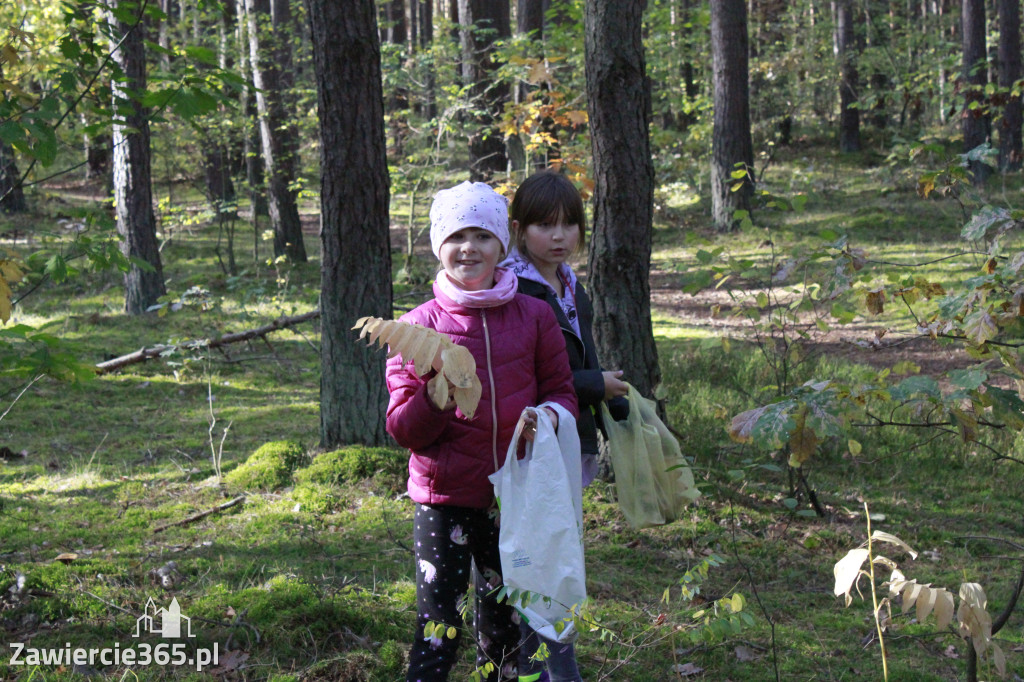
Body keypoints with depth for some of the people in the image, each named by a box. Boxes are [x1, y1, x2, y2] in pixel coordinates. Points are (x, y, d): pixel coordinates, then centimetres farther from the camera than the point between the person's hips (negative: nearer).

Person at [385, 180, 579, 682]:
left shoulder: (534, 316, 3)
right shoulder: (419, 326, 0)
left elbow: (561, 392, 9)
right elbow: (402, 430, -3)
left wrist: (548, 416, -14)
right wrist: (435, 396, -23)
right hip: (444, 496, -2)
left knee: (504, 629, 14)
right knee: (437, 628, -6)